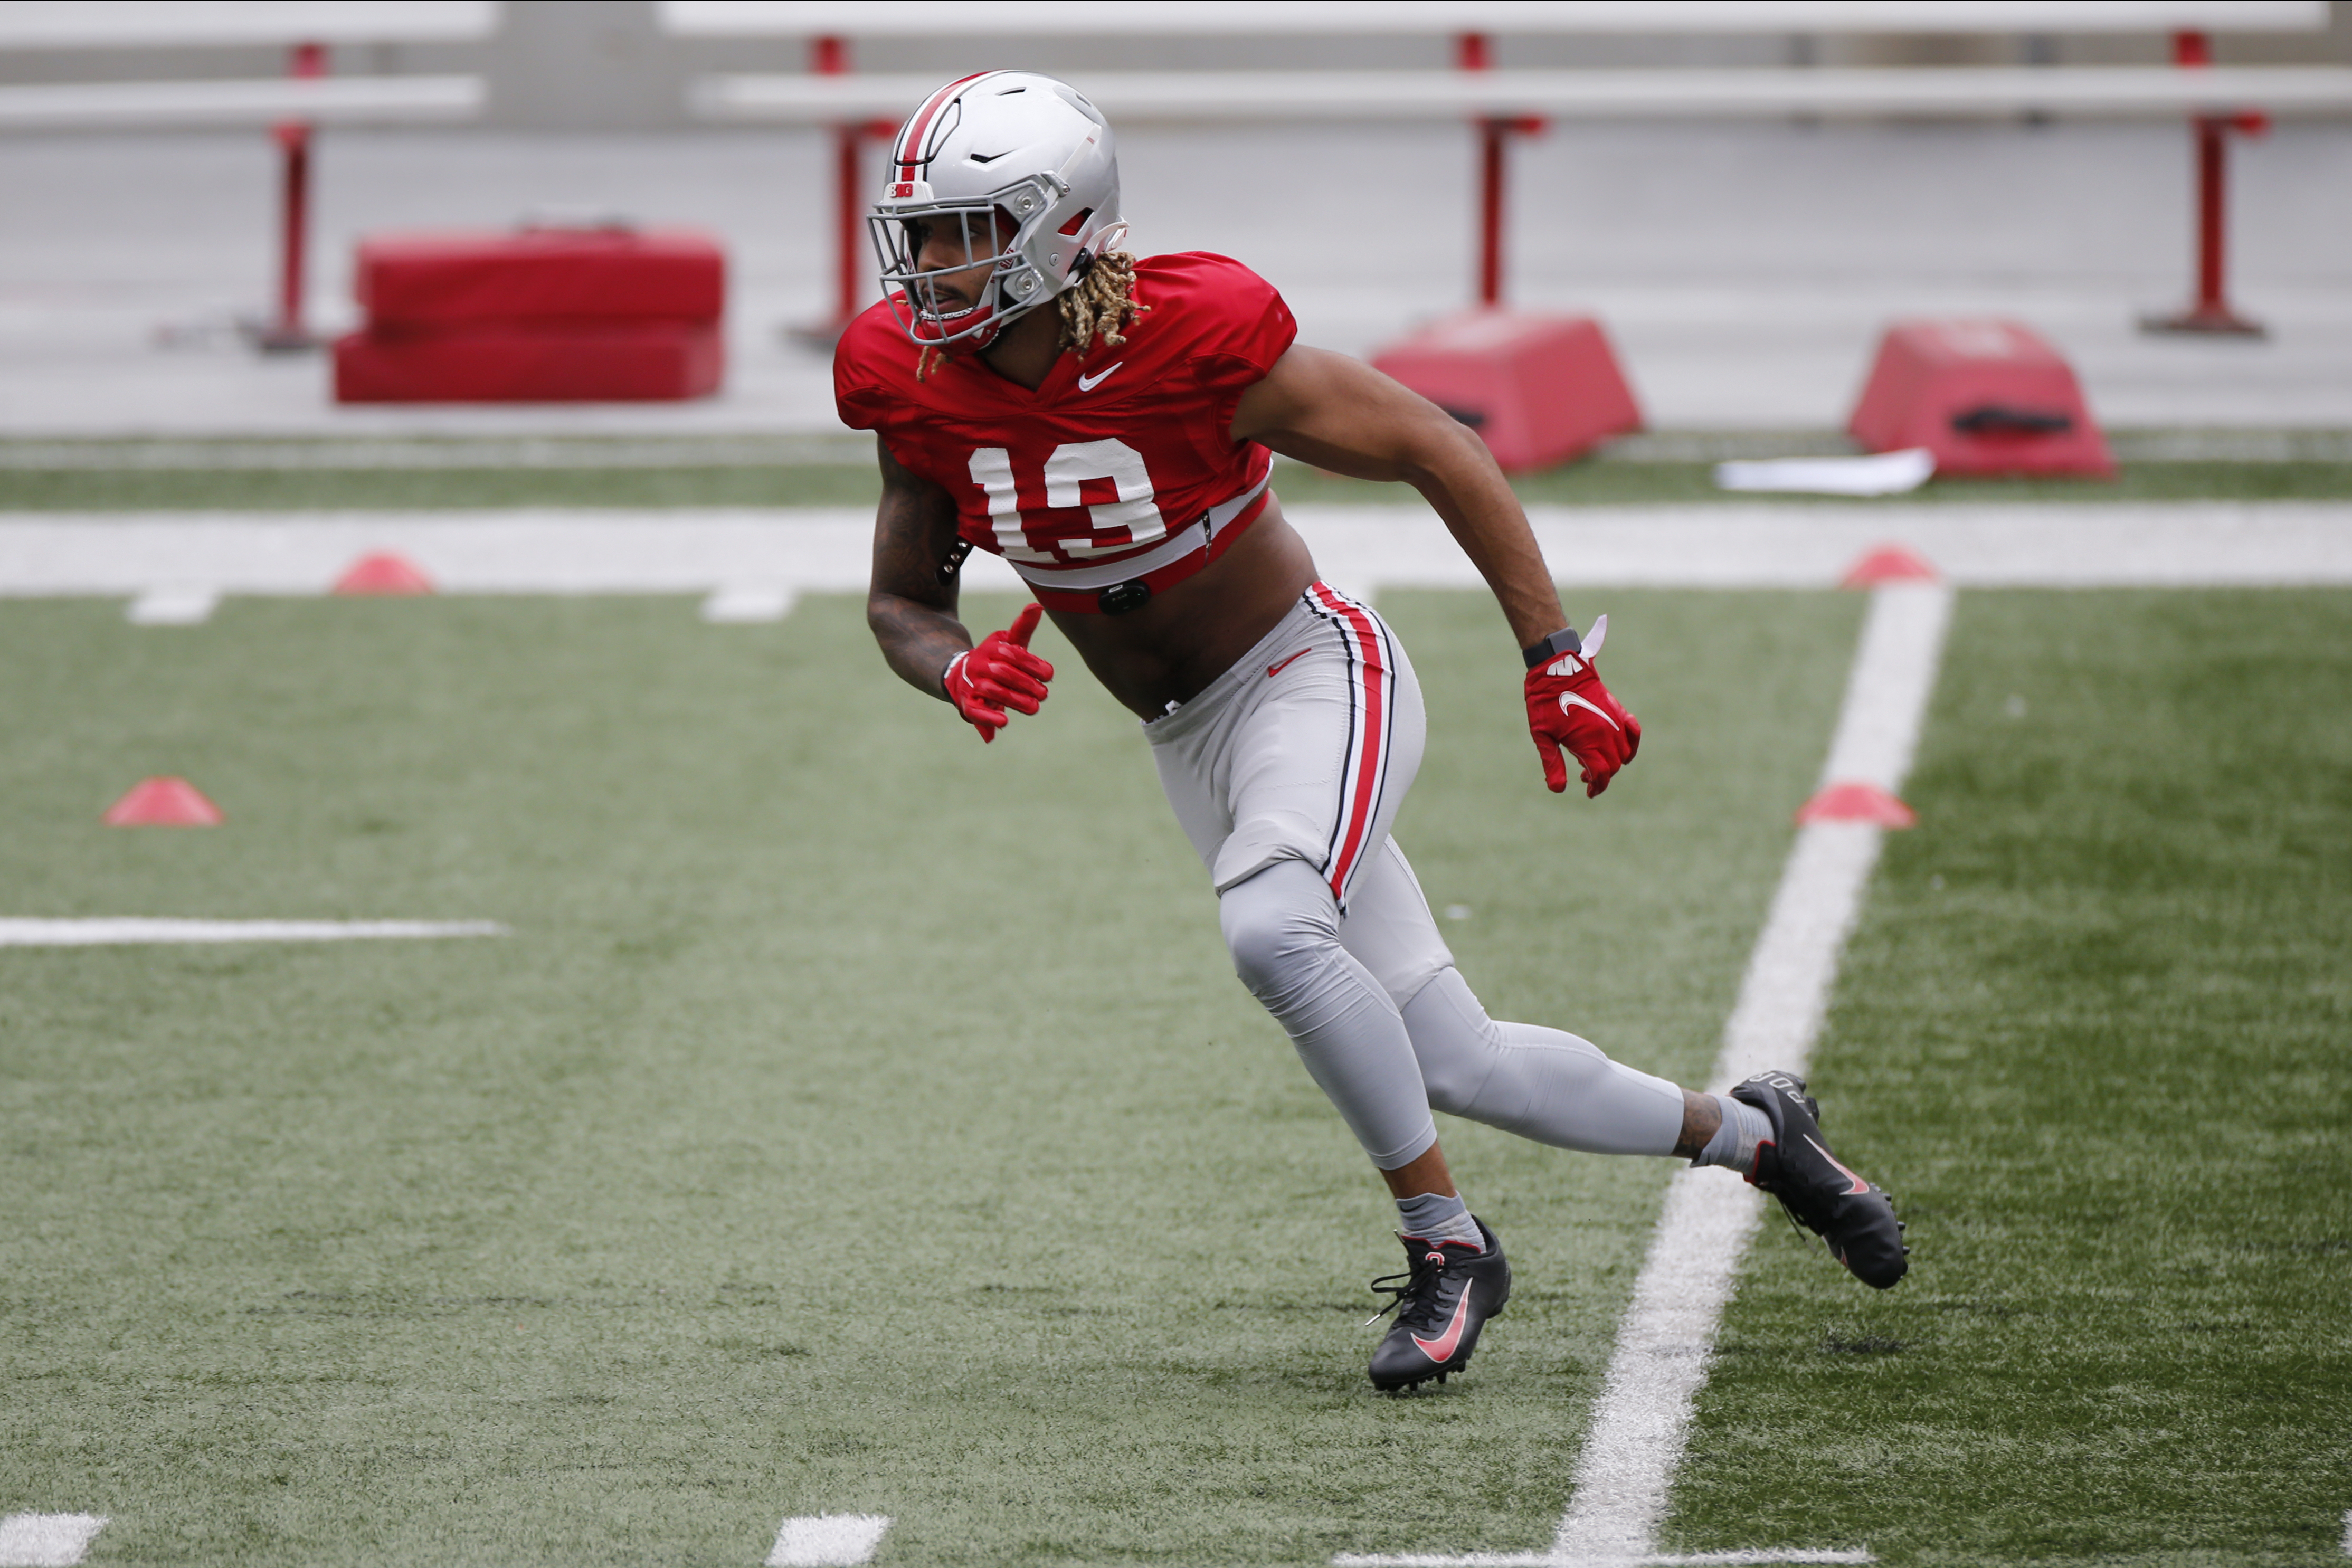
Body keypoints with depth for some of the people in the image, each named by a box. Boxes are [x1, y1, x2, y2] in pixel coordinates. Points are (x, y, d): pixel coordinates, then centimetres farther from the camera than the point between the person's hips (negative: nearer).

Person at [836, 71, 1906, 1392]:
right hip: (1191, 740, 6)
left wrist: (1557, 661, -12)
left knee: (1272, 928, -35)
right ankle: (1745, 1132, 30)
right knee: (1457, 1065, 5)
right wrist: (956, 670, -21)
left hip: (1310, 676, -6)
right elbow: (902, 603, 4)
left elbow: (1440, 452, -15)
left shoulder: (1191, 343, -25)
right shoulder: (924, 389, -10)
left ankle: (1446, 1246, -16)